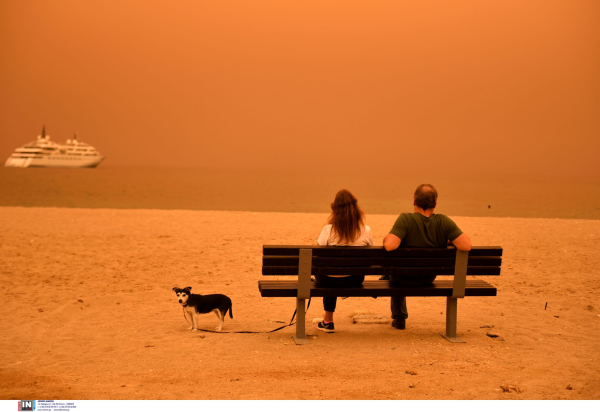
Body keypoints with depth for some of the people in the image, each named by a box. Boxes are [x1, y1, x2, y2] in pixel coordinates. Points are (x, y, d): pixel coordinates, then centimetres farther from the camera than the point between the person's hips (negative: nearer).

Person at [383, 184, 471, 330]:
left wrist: (386, 238, -15)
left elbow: (389, 246, -39)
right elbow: (466, 245, -25)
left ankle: (399, 319, 45)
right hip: (429, 279, 3)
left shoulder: (405, 219, -28)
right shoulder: (444, 222, -19)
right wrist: (449, 241, -4)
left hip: (405, 279, -3)